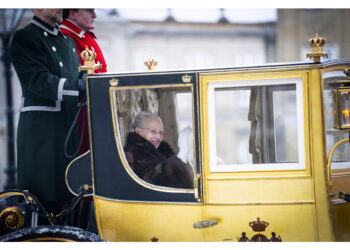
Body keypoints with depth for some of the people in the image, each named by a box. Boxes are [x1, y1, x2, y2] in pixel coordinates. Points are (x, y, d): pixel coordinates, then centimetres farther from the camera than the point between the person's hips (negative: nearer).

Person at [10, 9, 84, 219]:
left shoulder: (67, 41, 21)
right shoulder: (24, 38, -6)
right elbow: (38, 81, -18)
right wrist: (78, 85, -29)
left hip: (70, 123, 7)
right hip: (40, 125, -7)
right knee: (41, 188, -5)